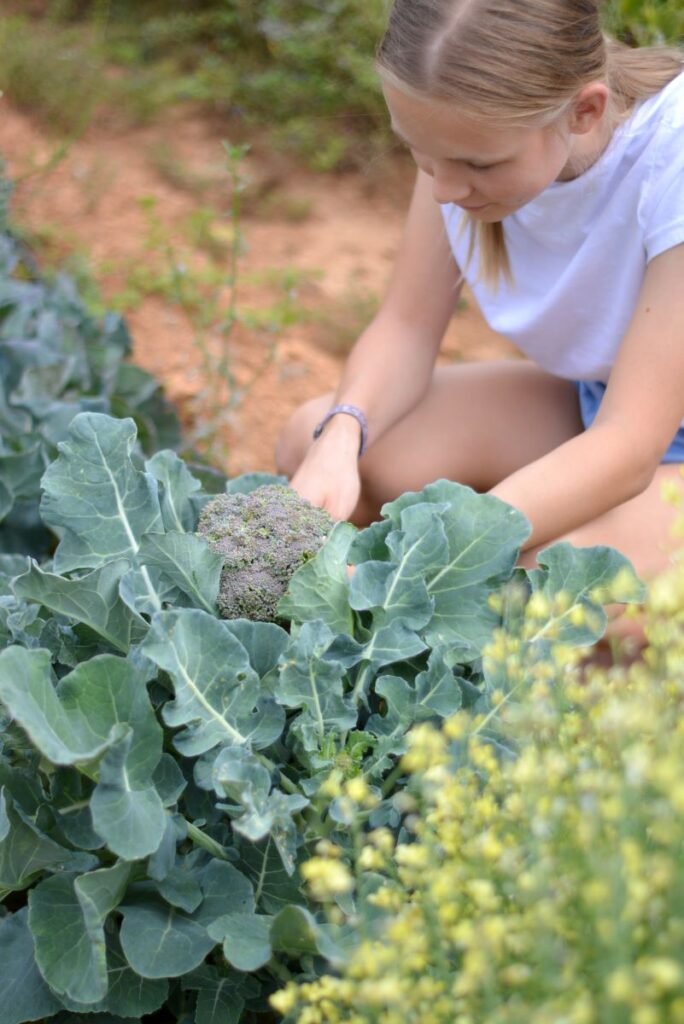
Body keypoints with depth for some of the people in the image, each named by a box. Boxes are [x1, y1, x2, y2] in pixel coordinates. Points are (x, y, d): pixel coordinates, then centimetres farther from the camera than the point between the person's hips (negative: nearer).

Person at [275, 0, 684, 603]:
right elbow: (410, 325, -9)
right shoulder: (475, 124, -16)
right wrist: (340, 438, -31)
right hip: (587, 401, 6)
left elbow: (627, 449, -34)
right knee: (310, 442, -13)